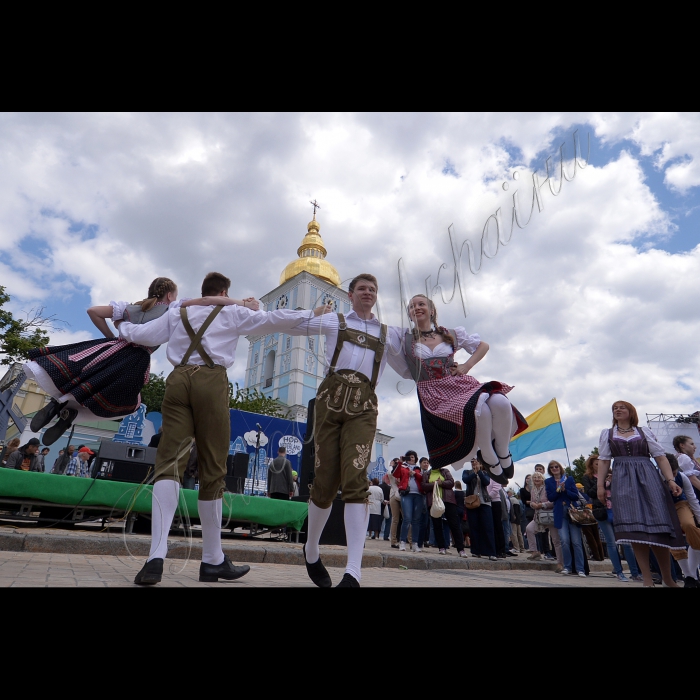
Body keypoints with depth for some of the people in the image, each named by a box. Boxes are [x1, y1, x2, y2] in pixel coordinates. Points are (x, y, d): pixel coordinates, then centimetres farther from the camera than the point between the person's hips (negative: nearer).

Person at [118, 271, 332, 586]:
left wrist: (123, 327, 42)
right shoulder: (231, 312, 15)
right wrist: (312, 315, 15)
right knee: (212, 471, 2)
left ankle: (156, 557, -17)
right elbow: (271, 319, 8)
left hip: (177, 379, 4)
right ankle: (213, 561, 13)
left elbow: (143, 334, 20)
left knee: (169, 463, -2)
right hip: (211, 381, -3)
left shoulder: (176, 313, 24)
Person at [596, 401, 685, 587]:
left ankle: (667, 577, 9)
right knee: (634, 527, -7)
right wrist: (600, 484, 2)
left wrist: (670, 480, -7)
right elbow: (603, 460, 10)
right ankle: (647, 579, -3)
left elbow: (660, 456, 6)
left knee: (657, 524, -7)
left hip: (648, 477, 0)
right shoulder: (607, 434, 14)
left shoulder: (644, 432, 12)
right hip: (623, 481, 0)